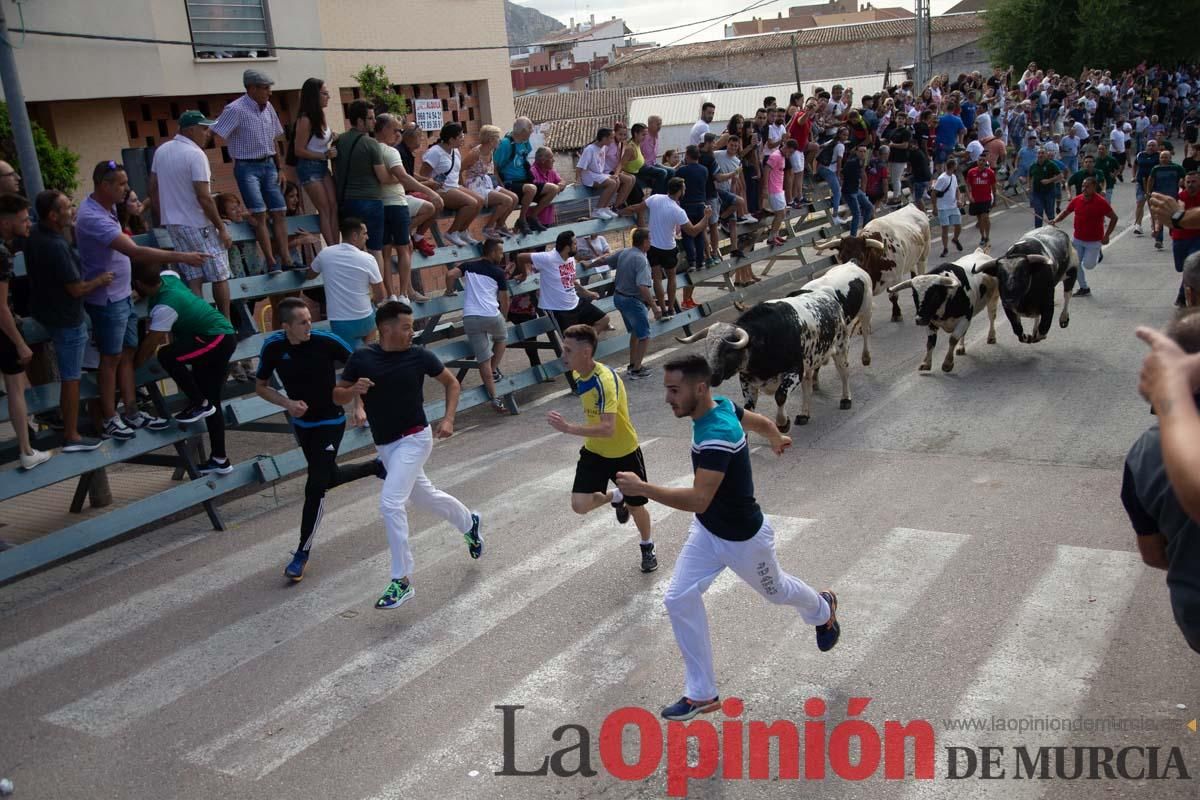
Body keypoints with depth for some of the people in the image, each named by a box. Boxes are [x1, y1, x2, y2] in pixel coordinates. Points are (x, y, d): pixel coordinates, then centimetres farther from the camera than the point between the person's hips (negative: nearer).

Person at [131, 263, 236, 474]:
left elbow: (149, 344, -16)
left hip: (217, 340, -10)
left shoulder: (164, 307, -22)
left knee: (167, 356, -25)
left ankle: (199, 404, -8)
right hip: (223, 337, 10)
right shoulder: (168, 277, 2)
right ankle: (220, 460, 16)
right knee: (211, 401, 11)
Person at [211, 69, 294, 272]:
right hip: (247, 167, -6)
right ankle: (272, 263, -14)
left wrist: (279, 169, 13)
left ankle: (286, 261, 4)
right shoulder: (235, 109, -13)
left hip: (268, 165, 7)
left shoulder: (268, 107, 7)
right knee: (259, 214, -13)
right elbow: (214, 136, -17)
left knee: (278, 213, 2)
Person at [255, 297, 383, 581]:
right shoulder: (273, 347, -13)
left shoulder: (326, 341, -21)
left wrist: (358, 406, -15)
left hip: (330, 422, -4)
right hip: (301, 423, 4)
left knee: (316, 487, -8)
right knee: (328, 477, 17)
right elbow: (260, 386, 1)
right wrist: (287, 403, -16)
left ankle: (302, 553, 7)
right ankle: (377, 467, 45)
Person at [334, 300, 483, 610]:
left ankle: (402, 580, -7)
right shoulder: (361, 358, -4)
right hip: (385, 444, 4)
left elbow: (451, 382, 6)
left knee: (390, 504, -17)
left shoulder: (419, 355, -8)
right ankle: (469, 522, 50)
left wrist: (448, 419, -7)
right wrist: (353, 390, -19)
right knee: (425, 497, 20)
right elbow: (337, 396, 3)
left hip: (414, 439, -4)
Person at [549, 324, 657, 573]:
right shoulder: (577, 373, -7)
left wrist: (569, 428, -47)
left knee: (636, 506, 12)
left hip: (624, 452, -6)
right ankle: (616, 498, 25)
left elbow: (608, 429, -41)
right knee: (580, 505, -9)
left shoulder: (606, 380, -32)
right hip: (594, 451, 6)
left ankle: (647, 547, 44)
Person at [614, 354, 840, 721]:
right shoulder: (721, 405, -10)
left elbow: (699, 500, -44)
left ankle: (822, 608, 58)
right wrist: (776, 439, 32)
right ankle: (701, 694, 12)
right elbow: (762, 421, 10)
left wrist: (641, 488, -45)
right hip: (707, 531, 8)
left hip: (742, 539, -8)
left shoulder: (717, 435, -37)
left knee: (775, 590, 22)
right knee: (680, 600, -1)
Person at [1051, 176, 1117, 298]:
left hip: (1094, 241, -4)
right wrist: (1055, 220, -10)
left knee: (1088, 265, -8)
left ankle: (1097, 255, 28)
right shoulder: (1077, 200, -3)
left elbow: (1114, 217, -9)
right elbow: (1065, 212, 10)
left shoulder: (1101, 202, -15)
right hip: (1077, 239, 5)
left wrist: (1107, 235, -13)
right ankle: (1084, 288, 20)